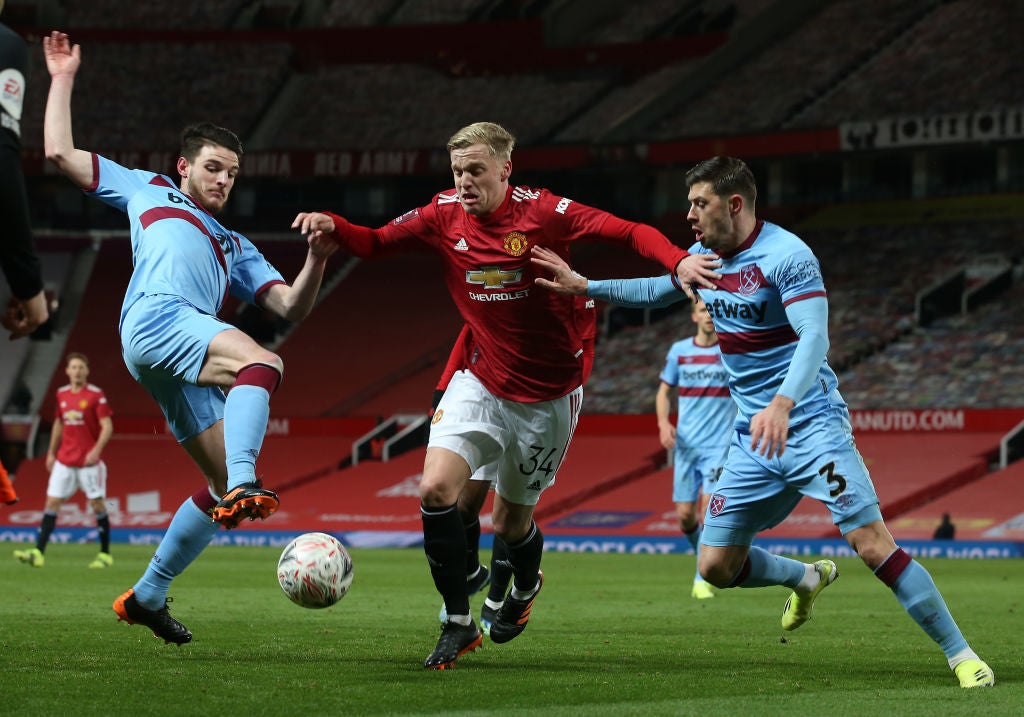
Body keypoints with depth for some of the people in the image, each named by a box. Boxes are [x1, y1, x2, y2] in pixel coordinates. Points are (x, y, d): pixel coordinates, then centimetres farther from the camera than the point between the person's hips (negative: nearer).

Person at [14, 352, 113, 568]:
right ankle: (38, 553, -7)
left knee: (97, 504, 0)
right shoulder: (62, 394, 9)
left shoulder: (96, 395, -8)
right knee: (52, 502, -3)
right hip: (64, 460, 5)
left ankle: (105, 555, 12)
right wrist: (51, 452, 17)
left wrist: (96, 450, -25)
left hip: (89, 461, -5)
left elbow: (107, 426, -12)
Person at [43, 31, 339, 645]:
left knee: (227, 488, -3)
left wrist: (316, 261, 8)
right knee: (262, 363, -32)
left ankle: (148, 594, 7)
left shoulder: (234, 248, 38)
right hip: (155, 318, -6)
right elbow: (61, 152, 26)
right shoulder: (146, 190, 29)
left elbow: (292, 306, 26)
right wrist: (64, 78, 29)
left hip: (190, 364, 6)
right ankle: (244, 485, -50)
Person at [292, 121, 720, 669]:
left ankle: (525, 585, 46)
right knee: (435, 489, -19)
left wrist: (678, 261, -38)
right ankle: (458, 624, -5)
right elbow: (374, 243, 5)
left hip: (549, 393, -3)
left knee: (510, 522, 8)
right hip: (480, 381, 3)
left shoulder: (543, 212, -16)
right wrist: (331, 226, -15)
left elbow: (628, 232, -20)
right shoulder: (443, 215, -4)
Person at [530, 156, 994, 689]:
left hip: (811, 425, -7)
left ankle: (960, 654, -10)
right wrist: (584, 287, 22)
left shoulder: (785, 255, -17)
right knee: (717, 567, 5)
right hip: (752, 438, 7)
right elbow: (657, 288, 29)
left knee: (873, 546, -19)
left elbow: (814, 336, -29)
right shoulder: (703, 256, 7)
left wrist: (782, 405, -44)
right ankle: (807, 580, 34)